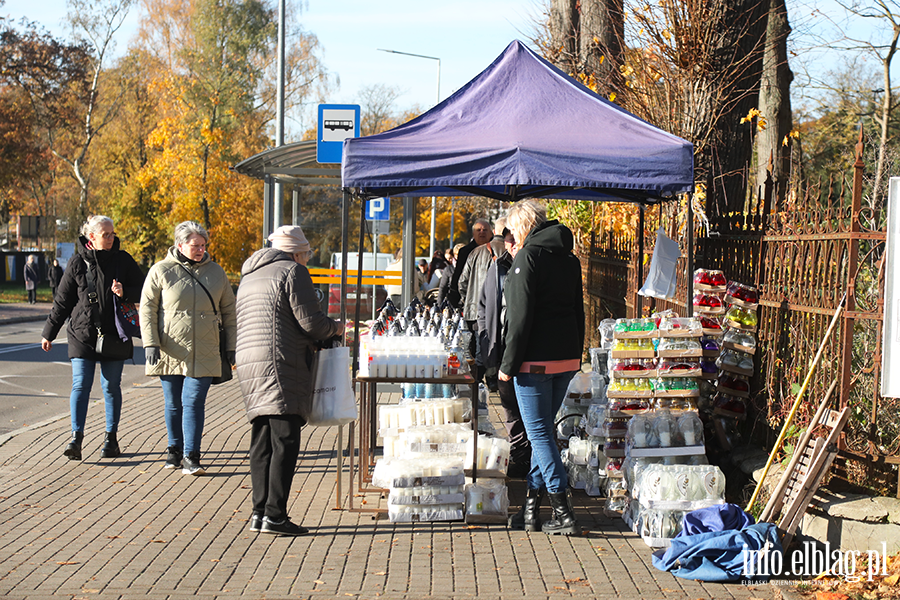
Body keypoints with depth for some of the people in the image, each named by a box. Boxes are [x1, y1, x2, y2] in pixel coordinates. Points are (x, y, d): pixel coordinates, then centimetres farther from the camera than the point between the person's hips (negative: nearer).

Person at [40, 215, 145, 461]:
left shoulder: (122, 259, 4)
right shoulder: (78, 263, 2)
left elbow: (142, 290, 9)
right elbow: (62, 300, 7)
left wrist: (125, 293, -13)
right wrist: (48, 333, 9)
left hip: (114, 334, 1)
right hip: (83, 334, -1)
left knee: (111, 386, 5)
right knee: (80, 385, -8)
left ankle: (111, 439, 14)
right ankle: (76, 438, -8)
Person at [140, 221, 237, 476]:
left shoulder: (216, 272, 7)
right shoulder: (161, 271, 0)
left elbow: (229, 311, 14)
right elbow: (147, 309, 1)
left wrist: (232, 346, 11)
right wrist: (150, 343, -7)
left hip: (204, 354, 0)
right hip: (170, 352, 0)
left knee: (194, 403, -8)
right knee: (173, 404, 9)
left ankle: (191, 457, -7)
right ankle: (175, 449, 27)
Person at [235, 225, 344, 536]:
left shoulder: (249, 277, 24)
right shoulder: (293, 272, -3)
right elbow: (311, 322, -10)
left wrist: (308, 342, 27)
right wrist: (336, 327, 10)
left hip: (249, 364, 9)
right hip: (280, 366, -9)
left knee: (262, 442, 10)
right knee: (285, 441, -8)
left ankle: (259, 511, 9)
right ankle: (274, 514, -12)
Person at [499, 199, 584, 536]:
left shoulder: (528, 256, -11)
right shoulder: (570, 258, 12)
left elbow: (521, 316, -16)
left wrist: (509, 363, -12)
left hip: (536, 359, -8)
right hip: (566, 357, 8)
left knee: (540, 433, -3)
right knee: (543, 430, 16)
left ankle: (563, 515, -6)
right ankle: (531, 507, 21)